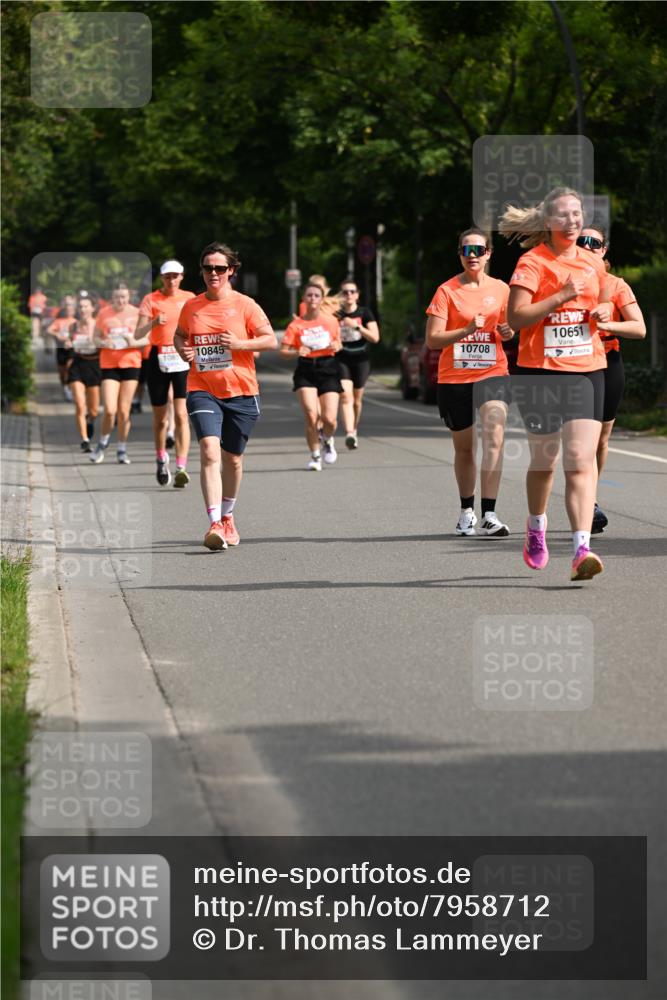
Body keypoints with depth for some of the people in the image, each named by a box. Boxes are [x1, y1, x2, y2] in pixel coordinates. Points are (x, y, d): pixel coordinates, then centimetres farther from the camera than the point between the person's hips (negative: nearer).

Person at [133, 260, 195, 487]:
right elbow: (138, 333, -10)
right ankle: (161, 459, 32)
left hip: (183, 359, 0)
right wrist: (153, 322, -27)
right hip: (158, 359, 0)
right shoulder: (151, 300, 0)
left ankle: (181, 468, -18)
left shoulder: (189, 298, 7)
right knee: (160, 417, 9)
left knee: (181, 415, -13)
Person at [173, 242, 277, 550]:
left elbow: (271, 340, -3)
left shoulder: (244, 305, -1)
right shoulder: (192, 307, 7)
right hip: (203, 390, 0)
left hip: (241, 392, 0)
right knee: (210, 451, -20)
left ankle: (227, 516, 37)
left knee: (233, 458, 12)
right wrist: (182, 349, 2)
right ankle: (214, 525, -26)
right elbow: (179, 335, 24)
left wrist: (240, 343, -17)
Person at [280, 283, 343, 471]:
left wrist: (337, 346, -6)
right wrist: (296, 351, -22)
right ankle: (315, 456, 4)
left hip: (328, 370, 1)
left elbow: (338, 342, 18)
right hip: (306, 371, -1)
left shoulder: (331, 321, 4)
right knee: (311, 416, -15)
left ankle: (328, 441, 29)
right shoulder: (296, 325, 0)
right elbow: (283, 351, -1)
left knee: (329, 419, -8)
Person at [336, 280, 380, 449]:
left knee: (357, 400, 11)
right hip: (342, 360, -1)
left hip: (361, 360, 1)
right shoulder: (336, 315, 1)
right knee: (346, 397, -18)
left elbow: (375, 337, -10)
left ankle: (354, 430, 35)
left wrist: (356, 326, -18)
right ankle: (349, 434, -30)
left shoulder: (365, 313, -1)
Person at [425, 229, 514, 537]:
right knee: (464, 448, 11)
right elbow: (432, 339, -8)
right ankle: (467, 510, 31)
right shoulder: (447, 291, -4)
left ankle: (489, 515, -22)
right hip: (454, 377, -1)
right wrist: (467, 330, -22)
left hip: (493, 373, 1)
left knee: (494, 437, -19)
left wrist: (507, 332, -3)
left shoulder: (501, 289, 5)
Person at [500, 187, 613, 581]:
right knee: (543, 461, 9)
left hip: (587, 370, 3)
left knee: (581, 460, -12)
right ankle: (536, 527, 38)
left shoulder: (593, 263, 11)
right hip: (540, 371, -3)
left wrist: (604, 311, 5)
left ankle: (582, 548, -21)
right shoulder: (533, 262, -5)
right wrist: (561, 296, -21)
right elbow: (515, 317, -15)